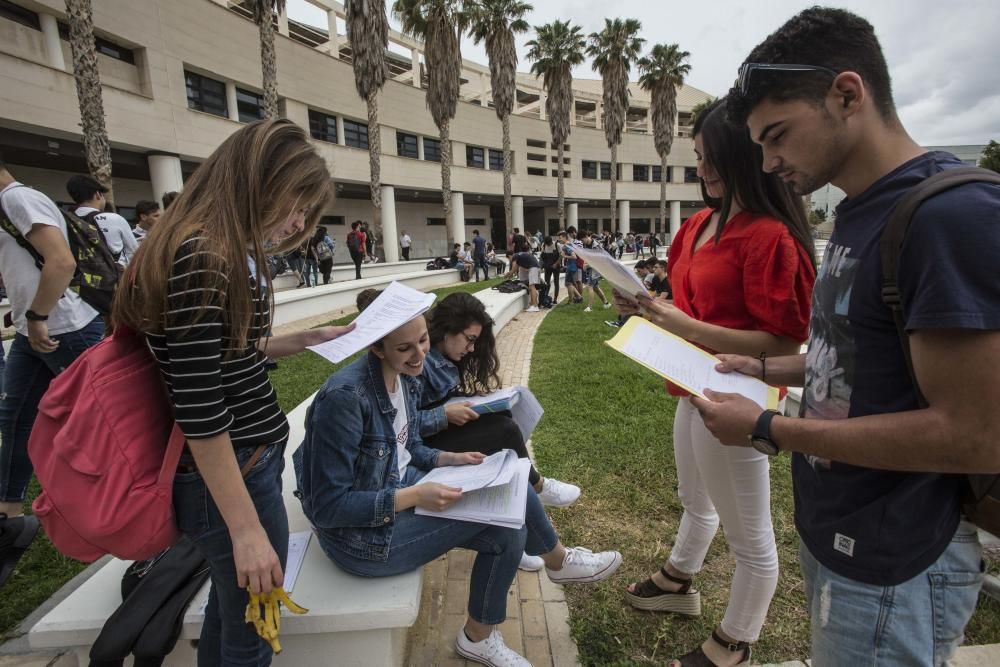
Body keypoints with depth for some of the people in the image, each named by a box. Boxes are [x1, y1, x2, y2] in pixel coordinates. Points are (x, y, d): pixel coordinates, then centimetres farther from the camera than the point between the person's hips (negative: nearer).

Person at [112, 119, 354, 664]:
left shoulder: (218, 253, 7)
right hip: (230, 477, -9)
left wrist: (307, 339, 10)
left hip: (249, 460, 9)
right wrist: (246, 529, -19)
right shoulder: (201, 258, -23)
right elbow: (199, 413, -24)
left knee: (230, 610, 28)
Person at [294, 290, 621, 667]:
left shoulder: (406, 379, -1)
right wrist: (414, 497, -27)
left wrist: (446, 459, -5)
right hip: (362, 536, -8)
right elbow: (327, 507, -22)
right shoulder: (345, 397, -28)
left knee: (509, 532, -3)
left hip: (398, 491, 8)